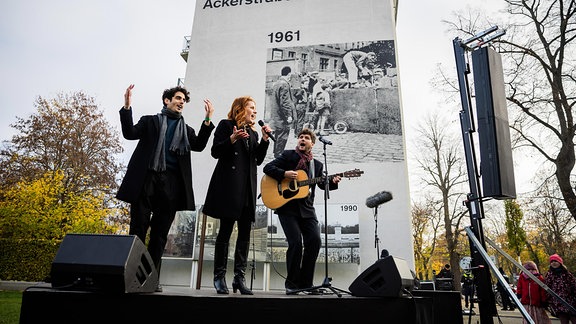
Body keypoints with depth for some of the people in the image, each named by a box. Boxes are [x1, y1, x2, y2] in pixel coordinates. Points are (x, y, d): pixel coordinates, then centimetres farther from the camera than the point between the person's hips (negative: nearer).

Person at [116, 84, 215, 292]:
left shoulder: (187, 130, 22)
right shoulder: (150, 121, 17)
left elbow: (199, 145, 3)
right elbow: (130, 133, 1)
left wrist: (207, 121, -8)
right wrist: (127, 107, -11)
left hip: (171, 184, 2)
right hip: (146, 180, -2)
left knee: (160, 232, 3)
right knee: (138, 229, -2)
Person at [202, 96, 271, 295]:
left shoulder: (253, 133, 22)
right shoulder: (226, 125, 5)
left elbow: (258, 160, 16)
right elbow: (215, 152, -4)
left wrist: (265, 139, 7)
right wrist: (232, 139, -17)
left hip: (248, 187, 6)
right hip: (229, 185, -6)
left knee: (245, 233, 3)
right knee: (226, 231, -4)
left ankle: (239, 277, 9)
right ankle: (219, 277, 6)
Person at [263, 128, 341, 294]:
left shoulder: (317, 164, 16)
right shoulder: (288, 155, 5)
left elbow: (322, 184, 13)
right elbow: (267, 168, -2)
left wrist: (333, 182, -8)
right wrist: (284, 174, -17)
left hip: (306, 209, 4)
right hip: (287, 206, -4)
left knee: (315, 241, -8)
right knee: (296, 242, -15)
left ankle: (305, 283, 9)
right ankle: (292, 284, 3)